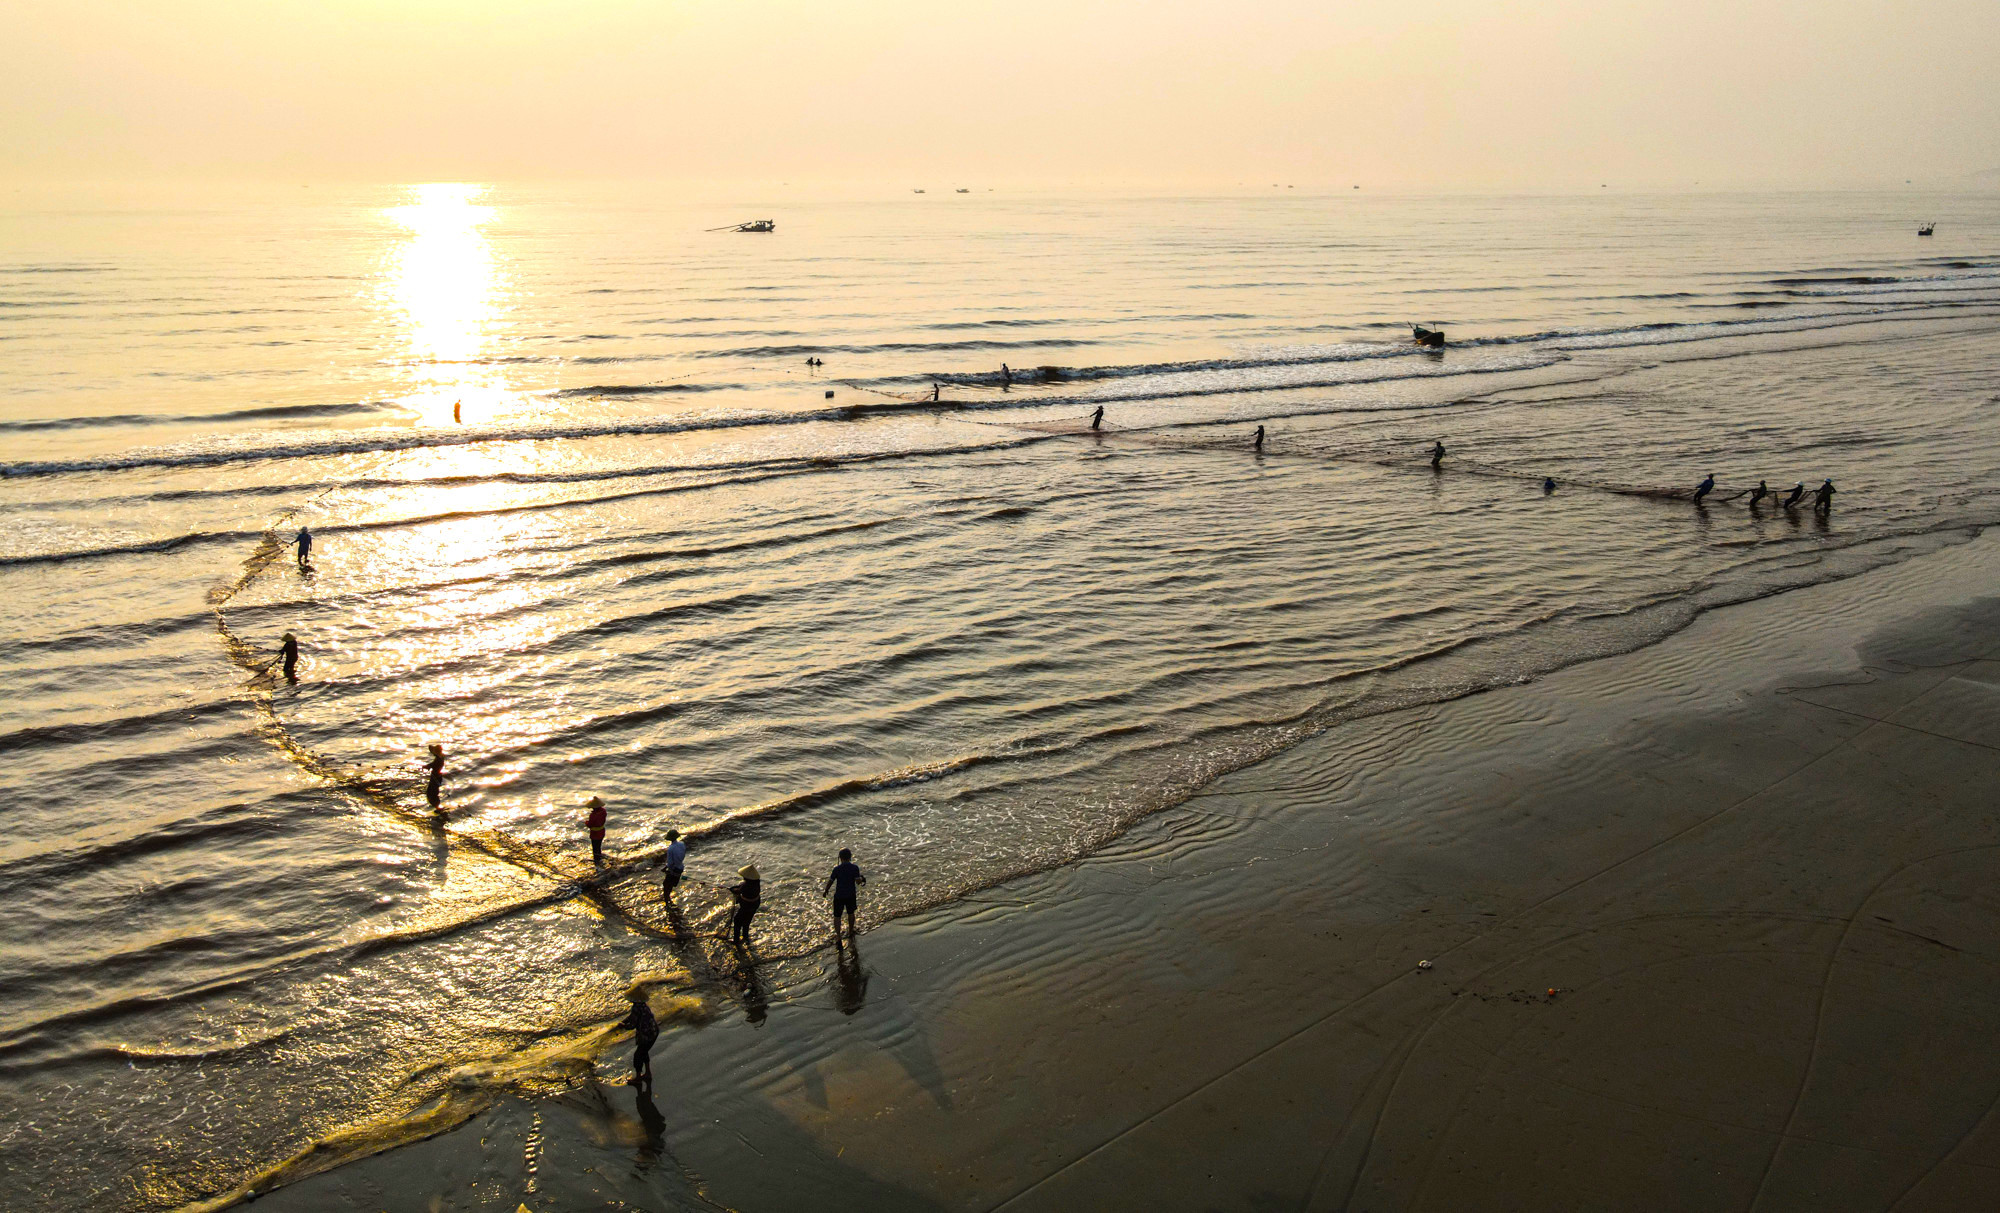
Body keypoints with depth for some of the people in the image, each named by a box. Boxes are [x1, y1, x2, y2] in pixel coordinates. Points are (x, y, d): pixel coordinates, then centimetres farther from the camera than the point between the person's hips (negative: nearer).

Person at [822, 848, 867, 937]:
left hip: (839, 895, -2)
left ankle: (838, 934, 11)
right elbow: (858, 881, -16)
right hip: (851, 895, 2)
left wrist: (825, 891, 9)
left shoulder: (837, 869, -14)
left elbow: (830, 881, -7)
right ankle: (850, 930, 39)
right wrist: (862, 879, 7)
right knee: (851, 913, 24)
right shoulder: (854, 868, -12)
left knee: (837, 915, 11)